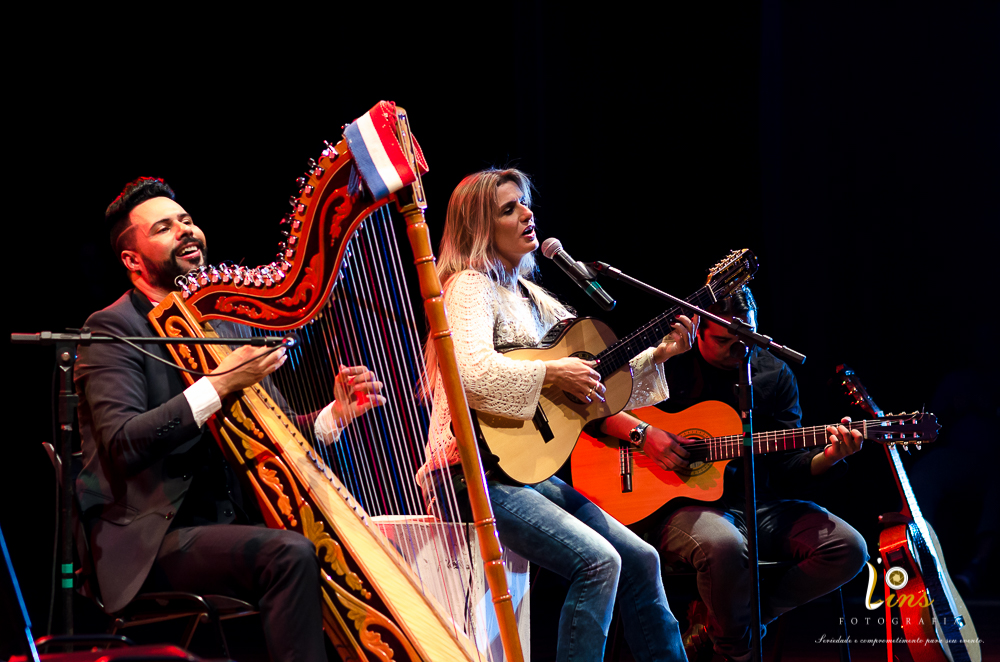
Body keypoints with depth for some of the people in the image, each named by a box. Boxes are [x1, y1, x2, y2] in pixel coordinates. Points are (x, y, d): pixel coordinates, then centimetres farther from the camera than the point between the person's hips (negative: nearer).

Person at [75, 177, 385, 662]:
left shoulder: (222, 323, 16)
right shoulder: (111, 330, -5)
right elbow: (122, 445, -20)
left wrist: (336, 414, -4)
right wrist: (219, 385, -22)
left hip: (231, 522, 7)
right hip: (154, 540, -7)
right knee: (289, 554, -30)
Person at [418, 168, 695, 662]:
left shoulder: (534, 300, 18)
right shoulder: (471, 287, -8)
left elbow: (598, 376, 20)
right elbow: (472, 372, -28)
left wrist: (657, 356, 7)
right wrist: (554, 373, -24)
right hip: (475, 473, -9)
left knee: (640, 559, 4)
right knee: (598, 561, -23)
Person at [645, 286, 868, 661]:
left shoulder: (773, 374, 10)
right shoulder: (666, 365, 0)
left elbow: (786, 471, 7)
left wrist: (827, 458, -14)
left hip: (759, 504, 5)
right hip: (683, 504, -5)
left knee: (848, 549, -16)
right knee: (722, 544, -40)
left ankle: (722, 622, -6)